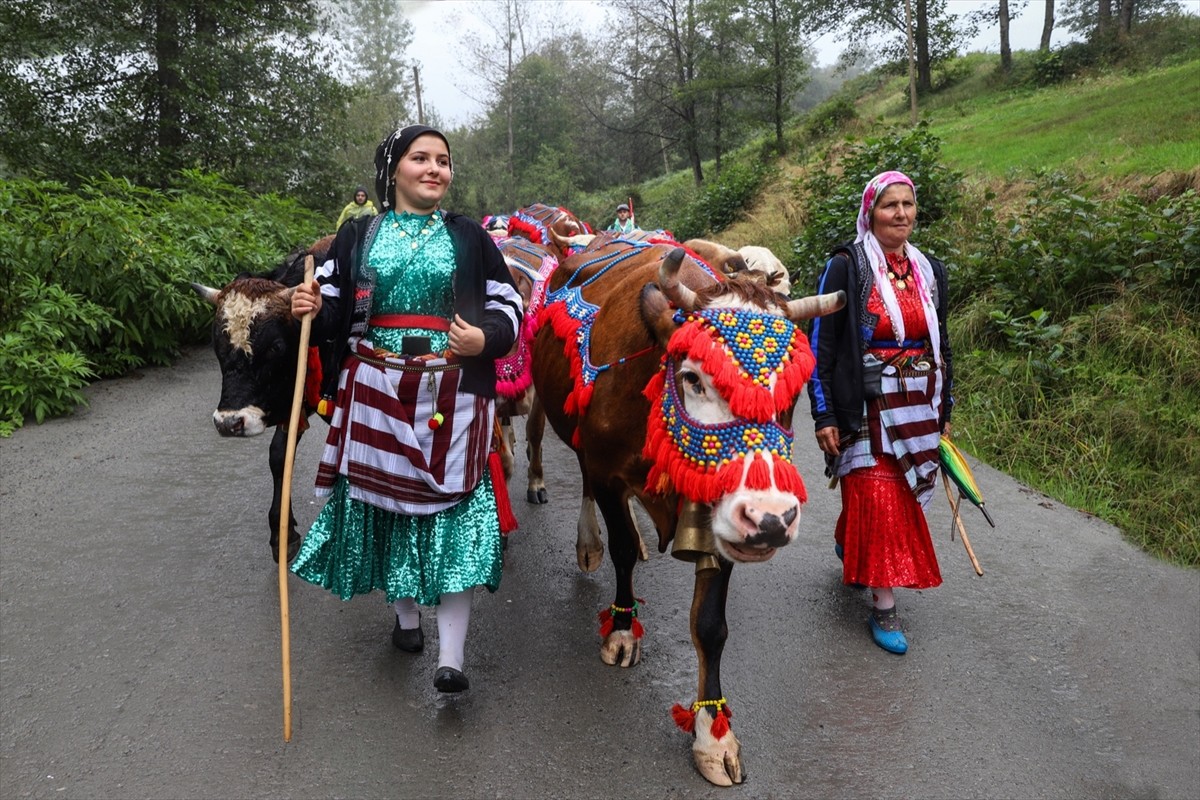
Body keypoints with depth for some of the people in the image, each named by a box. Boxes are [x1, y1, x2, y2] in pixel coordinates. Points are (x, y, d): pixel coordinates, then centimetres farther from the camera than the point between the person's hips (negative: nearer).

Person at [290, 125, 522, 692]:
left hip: (451, 399, -1)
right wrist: (312, 310, -12)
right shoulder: (358, 235, 9)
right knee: (388, 497, 9)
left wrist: (485, 338, -11)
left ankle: (451, 655, -1)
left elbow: (508, 307, 9)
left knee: (452, 507, -6)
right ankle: (405, 615, 33)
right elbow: (335, 312, 10)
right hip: (376, 394, 2)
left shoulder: (470, 238, 8)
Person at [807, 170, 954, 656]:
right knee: (879, 501, -5)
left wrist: (945, 411, 17)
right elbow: (820, 345, -8)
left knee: (903, 497, 12)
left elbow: (941, 346, 16)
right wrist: (824, 416, -12)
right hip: (866, 411, -5)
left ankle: (847, 548, 40)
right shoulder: (846, 269, -8)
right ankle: (884, 608, 6)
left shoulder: (929, 271, 9)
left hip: (918, 410, 6)